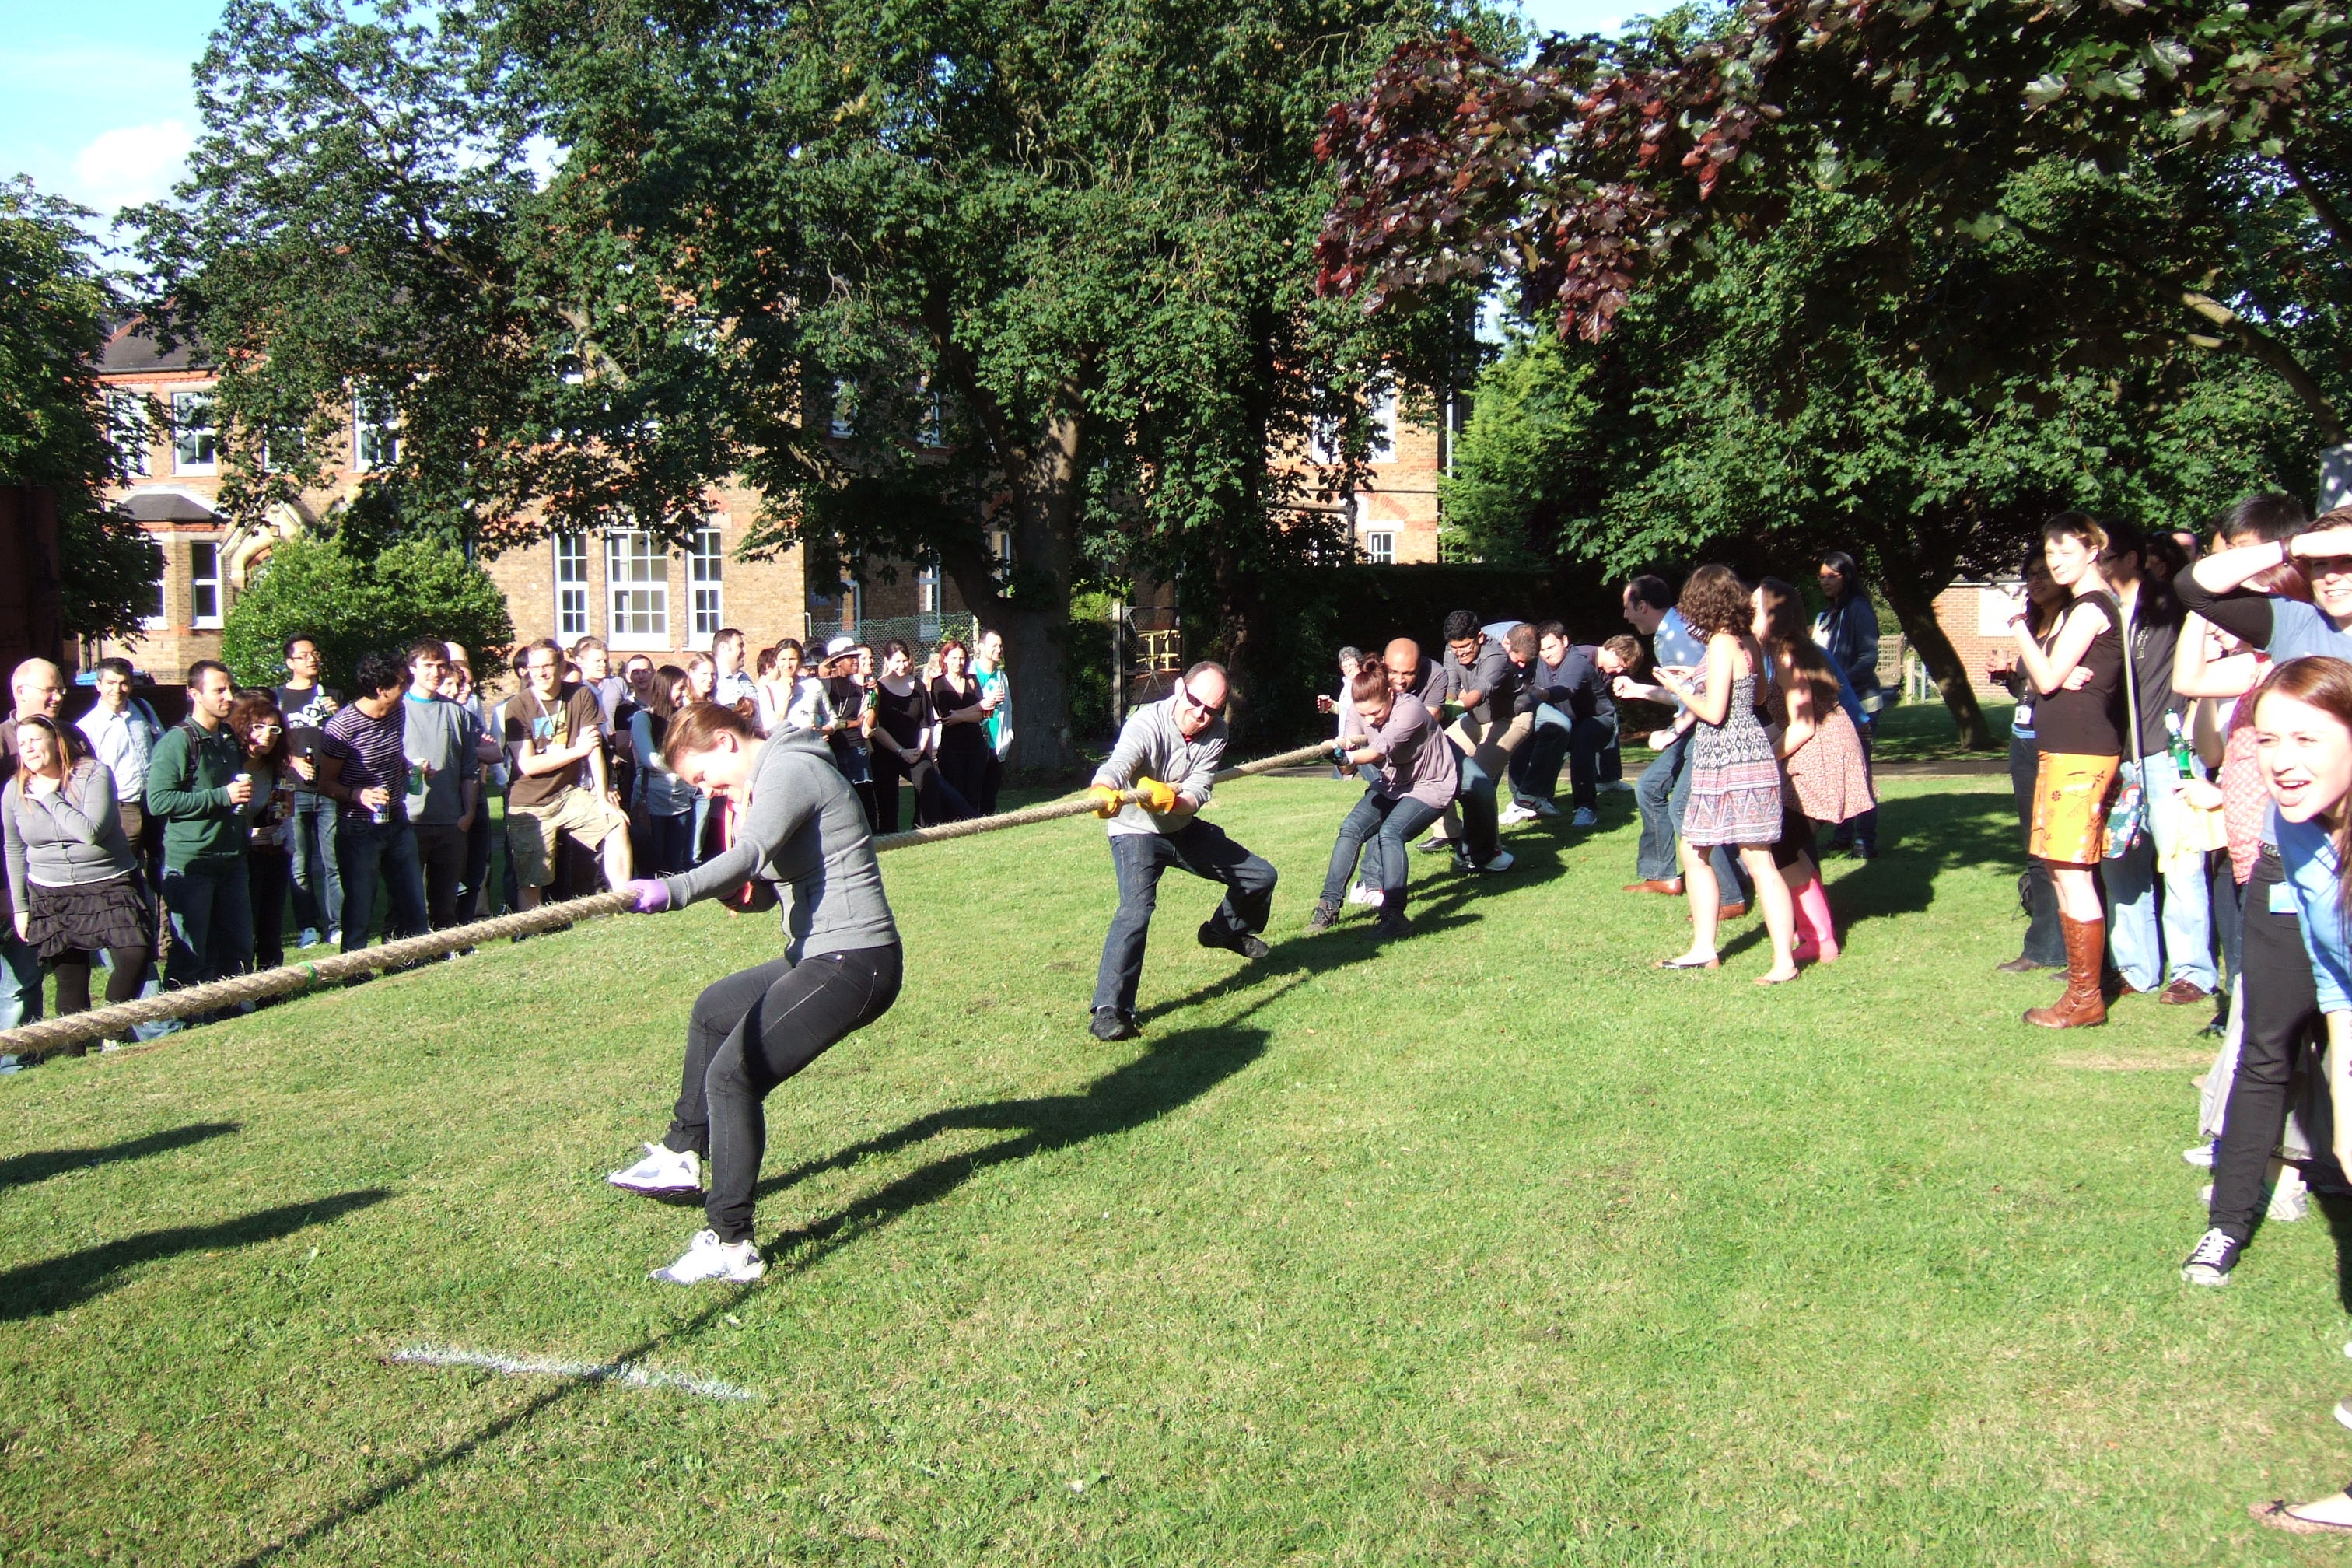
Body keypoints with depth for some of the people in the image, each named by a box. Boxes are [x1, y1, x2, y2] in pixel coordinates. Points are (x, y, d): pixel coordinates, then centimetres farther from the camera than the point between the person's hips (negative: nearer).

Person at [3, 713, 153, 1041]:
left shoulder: (95, 774, -9)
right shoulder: (14, 791, 3)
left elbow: (91, 831, -23)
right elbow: (14, 850, 13)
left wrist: (50, 796, -14)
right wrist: (19, 906, 12)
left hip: (111, 887, -3)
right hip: (51, 897, 3)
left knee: (135, 956, -21)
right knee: (70, 981, 3)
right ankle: (77, 1056, 11)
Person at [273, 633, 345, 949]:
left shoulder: (333, 696, 16)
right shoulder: (278, 697, 10)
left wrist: (338, 714, -2)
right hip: (293, 791, -1)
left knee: (333, 862, -1)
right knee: (299, 866, -1)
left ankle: (335, 925, 4)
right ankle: (308, 927, 5)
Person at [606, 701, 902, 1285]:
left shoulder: (789, 769, -15)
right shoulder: (776, 772, 16)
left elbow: (751, 854, -35)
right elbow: (765, 873, 13)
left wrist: (672, 892, -49)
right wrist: (745, 891, -9)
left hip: (854, 963, -12)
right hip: (819, 956, 12)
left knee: (733, 1075, -17)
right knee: (714, 1009, 29)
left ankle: (732, 1246, -11)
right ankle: (684, 1155, 44)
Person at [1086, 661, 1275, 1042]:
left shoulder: (1215, 732, -12)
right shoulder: (1147, 722, -28)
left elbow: (1197, 795, -24)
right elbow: (1119, 763, -48)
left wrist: (1169, 798, -48)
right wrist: (1103, 791, -72)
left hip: (1185, 829, 6)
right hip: (1136, 832, -6)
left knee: (1261, 876, 10)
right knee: (1137, 907, -31)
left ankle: (1226, 930, 41)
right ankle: (1110, 1009, -26)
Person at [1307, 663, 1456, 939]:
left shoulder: (1410, 709, -29)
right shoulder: (1360, 712, -10)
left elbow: (1380, 750, -43)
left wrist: (1349, 757, -61)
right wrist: (1344, 754, -36)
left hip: (1431, 785, -6)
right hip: (1391, 783, 6)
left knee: (1390, 832, -28)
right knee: (1351, 828, -13)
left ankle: (1394, 914, -26)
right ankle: (1329, 904, -5)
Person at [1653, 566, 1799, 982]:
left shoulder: (1721, 644, -14)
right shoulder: (1747, 642, 11)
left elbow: (1714, 713, -18)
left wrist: (1679, 688, -3)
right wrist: (1696, 680, 21)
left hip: (1731, 761, -10)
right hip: (1732, 759, 10)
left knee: (1759, 861, -9)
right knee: (1693, 852, 16)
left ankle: (1784, 960, -8)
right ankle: (1703, 948, 22)